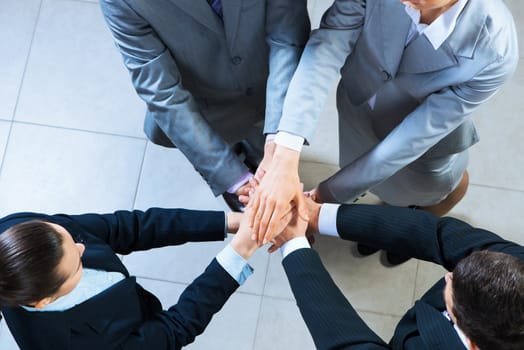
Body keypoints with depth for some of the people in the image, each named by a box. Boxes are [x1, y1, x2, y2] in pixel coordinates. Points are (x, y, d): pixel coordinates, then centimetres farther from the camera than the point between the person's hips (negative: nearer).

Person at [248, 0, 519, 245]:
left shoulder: (495, 53, -41)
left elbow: (414, 136, -34)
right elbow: (324, 53, -41)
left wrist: (329, 194, -31)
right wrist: (285, 161, -53)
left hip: (425, 136, -2)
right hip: (358, 108, 2)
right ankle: (392, 207, 69)